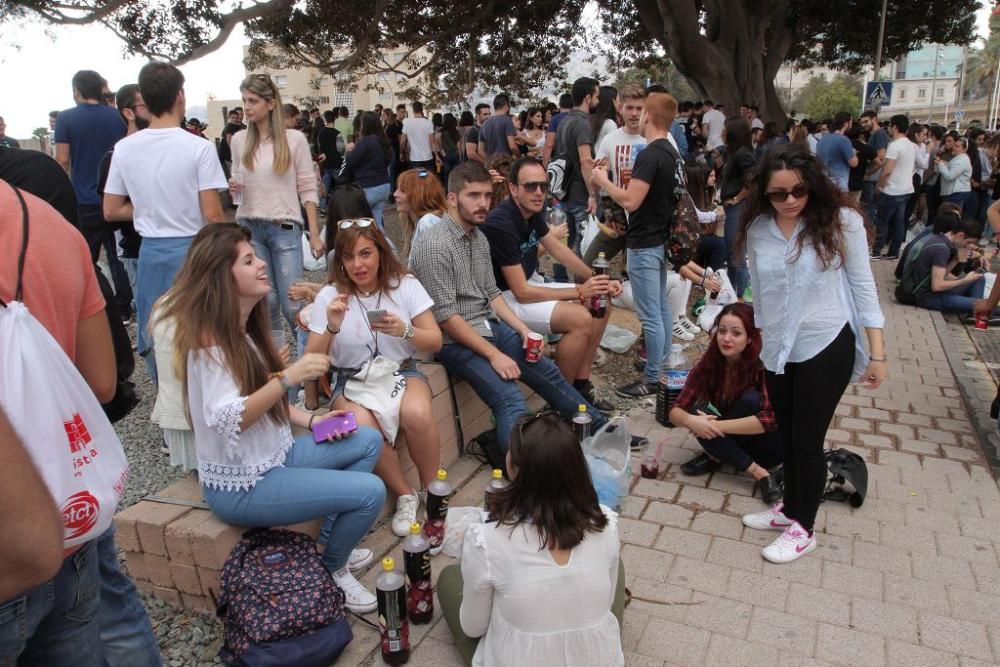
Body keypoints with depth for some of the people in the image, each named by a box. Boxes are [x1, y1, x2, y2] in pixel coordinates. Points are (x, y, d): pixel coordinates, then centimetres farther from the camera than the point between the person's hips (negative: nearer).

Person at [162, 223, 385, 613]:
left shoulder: (243, 329, 7)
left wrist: (310, 420, 4)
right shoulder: (210, 340, -22)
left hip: (273, 455, 10)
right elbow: (225, 420, -32)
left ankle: (330, 542, 16)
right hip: (240, 485, -10)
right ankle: (332, 568, 13)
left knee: (368, 441, 10)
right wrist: (288, 378, -37)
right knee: (371, 492, -15)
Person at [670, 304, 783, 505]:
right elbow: (676, 411, -14)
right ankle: (760, 473, -20)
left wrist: (718, 426, -38)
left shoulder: (763, 365, -25)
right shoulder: (707, 364, -13)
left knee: (750, 399, -32)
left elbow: (771, 418, -35)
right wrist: (690, 420, -37)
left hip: (766, 445, -4)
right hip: (734, 440, 4)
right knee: (699, 414, -26)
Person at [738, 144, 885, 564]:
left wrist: (877, 354, -7)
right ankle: (790, 507, 39)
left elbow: (862, 286, -6)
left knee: (807, 439, 4)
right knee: (786, 435, 17)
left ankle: (803, 528, 23)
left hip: (826, 348, -4)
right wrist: (760, 343, 15)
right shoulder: (758, 228, -3)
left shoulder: (840, 221, -12)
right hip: (778, 350, 4)